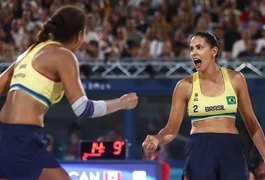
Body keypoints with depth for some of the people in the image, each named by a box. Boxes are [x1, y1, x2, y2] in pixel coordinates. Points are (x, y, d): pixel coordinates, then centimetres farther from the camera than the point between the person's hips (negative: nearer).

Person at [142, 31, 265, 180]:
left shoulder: (235, 79, 4)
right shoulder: (186, 85, 1)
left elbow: (251, 122, 11)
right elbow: (172, 128, 2)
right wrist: (157, 139, -20)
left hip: (232, 151, 1)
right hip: (200, 151, -1)